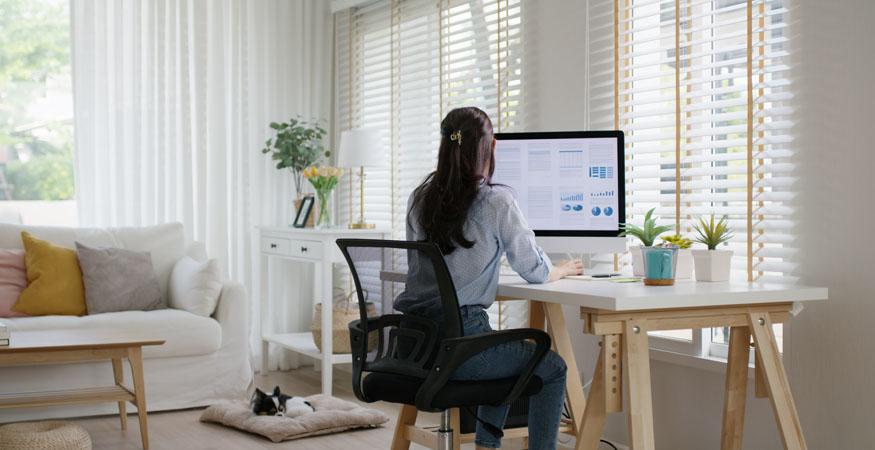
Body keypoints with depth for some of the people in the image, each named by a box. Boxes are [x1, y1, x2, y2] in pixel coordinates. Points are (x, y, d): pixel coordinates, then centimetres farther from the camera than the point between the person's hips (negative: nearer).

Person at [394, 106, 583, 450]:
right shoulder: (497, 201, -9)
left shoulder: (420, 199, 9)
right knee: (552, 368, 15)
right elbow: (535, 271, -1)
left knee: (507, 356, 33)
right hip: (456, 341, -7)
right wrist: (563, 270, 22)